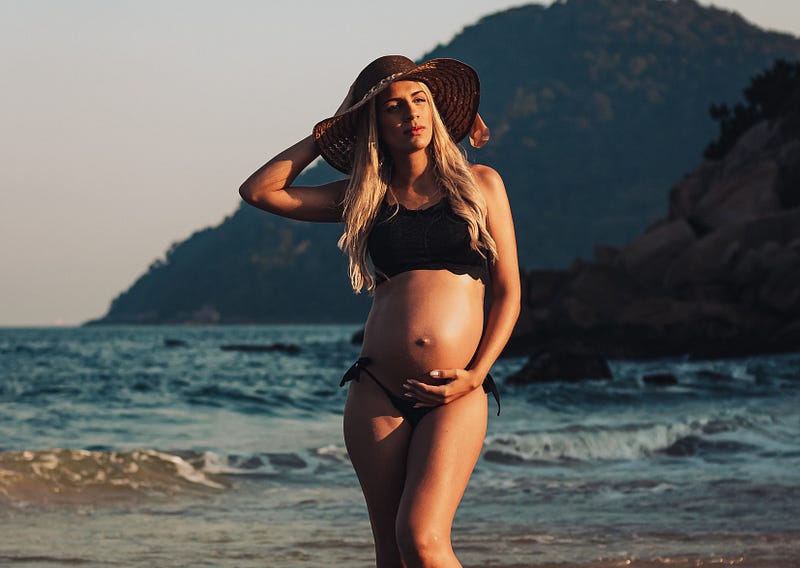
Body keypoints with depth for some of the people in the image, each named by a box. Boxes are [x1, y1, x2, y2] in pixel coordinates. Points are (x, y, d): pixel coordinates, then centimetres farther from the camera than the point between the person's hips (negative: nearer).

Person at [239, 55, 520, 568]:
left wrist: (475, 376, -6)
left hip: (454, 397, -3)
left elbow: (508, 292, 7)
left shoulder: (479, 184, 8)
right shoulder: (366, 197, 12)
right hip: (377, 394, 3)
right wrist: (324, 137, 12)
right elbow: (258, 191, 8)